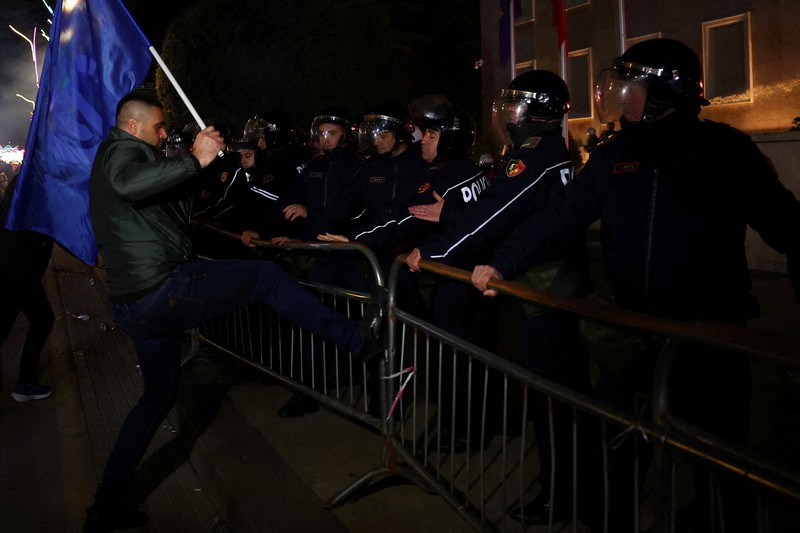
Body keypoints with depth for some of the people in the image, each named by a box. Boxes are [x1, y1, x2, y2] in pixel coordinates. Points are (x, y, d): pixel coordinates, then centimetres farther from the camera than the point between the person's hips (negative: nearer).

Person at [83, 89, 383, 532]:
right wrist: (195, 161, -29)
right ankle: (356, 337, 1)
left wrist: (190, 161, 17)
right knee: (265, 277, -2)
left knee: (158, 396, 22)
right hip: (163, 290, -11)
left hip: (132, 303, 11)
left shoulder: (115, 155, 26)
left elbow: (172, 208, 27)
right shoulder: (123, 150, -6)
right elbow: (129, 183, -33)